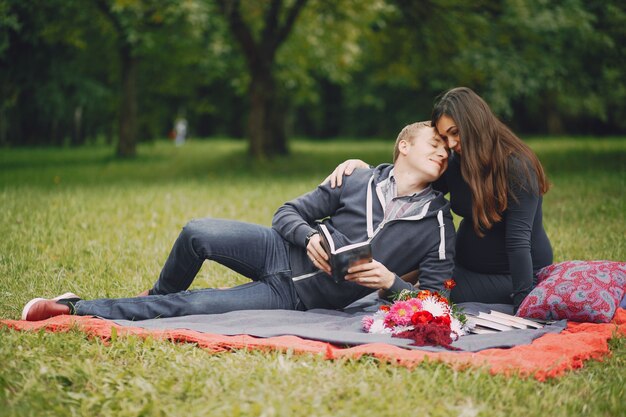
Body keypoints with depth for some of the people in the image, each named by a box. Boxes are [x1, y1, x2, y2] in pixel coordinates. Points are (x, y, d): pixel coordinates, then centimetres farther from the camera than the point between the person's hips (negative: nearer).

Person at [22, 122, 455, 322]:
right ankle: (160, 295, 11)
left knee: (191, 304, -18)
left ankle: (78, 309, -8)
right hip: (282, 252, 3)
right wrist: (309, 237, -18)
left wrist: (391, 282, -23)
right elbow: (288, 212, 5)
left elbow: (438, 294, -5)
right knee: (197, 232, -23)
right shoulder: (360, 180, 3)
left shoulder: (437, 223, -3)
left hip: (298, 297, -2)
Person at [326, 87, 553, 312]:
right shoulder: (455, 165, 0)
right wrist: (364, 167, -9)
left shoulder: (517, 167, -20)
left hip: (514, 274, -6)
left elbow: (518, 240, -26)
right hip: (467, 266, 6)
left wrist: (523, 303, -33)